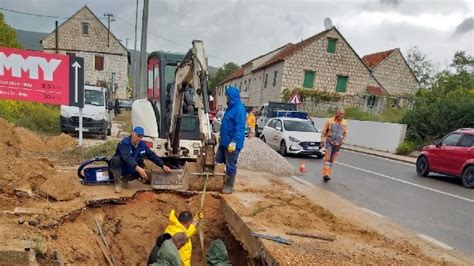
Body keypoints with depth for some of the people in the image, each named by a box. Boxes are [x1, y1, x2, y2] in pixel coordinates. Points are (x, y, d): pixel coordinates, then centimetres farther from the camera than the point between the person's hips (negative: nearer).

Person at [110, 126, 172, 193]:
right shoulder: (125, 143, -24)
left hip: (129, 170, 6)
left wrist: (163, 165, -12)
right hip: (119, 169, -5)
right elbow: (127, 157, -40)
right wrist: (138, 168, -53)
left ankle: (125, 179, 7)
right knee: (116, 160, -35)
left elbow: (152, 155, -1)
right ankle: (118, 182, -16)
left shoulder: (142, 144, -5)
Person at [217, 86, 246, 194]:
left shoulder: (239, 109, -18)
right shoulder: (231, 107, 13)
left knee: (230, 166, 2)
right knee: (218, 161, 16)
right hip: (224, 141, 10)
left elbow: (240, 128, -23)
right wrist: (221, 136, 24)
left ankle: (229, 186, 15)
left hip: (232, 143, -10)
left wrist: (234, 142, -27)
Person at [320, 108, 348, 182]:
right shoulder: (330, 121, -6)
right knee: (327, 158, -12)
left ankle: (327, 174, 16)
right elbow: (324, 131, 0)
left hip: (338, 144, 3)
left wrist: (342, 140, -2)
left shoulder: (345, 123, 1)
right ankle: (325, 174, -14)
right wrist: (322, 140, -3)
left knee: (332, 159, 8)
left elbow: (345, 133, 12)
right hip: (329, 142, -3)